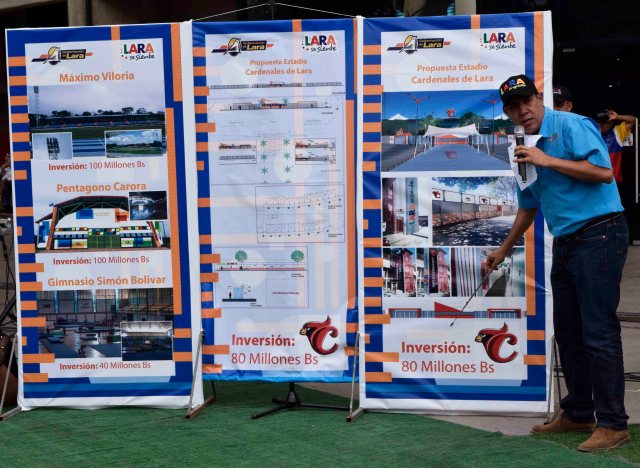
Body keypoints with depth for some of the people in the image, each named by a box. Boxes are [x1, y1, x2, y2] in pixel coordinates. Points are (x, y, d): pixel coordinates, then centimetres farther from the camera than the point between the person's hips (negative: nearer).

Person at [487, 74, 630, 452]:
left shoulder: (571, 126, -7)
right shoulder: (530, 149, 17)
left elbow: (604, 172, -19)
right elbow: (529, 205, 27)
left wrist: (547, 161, -18)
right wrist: (504, 250, 32)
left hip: (599, 234, -9)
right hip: (566, 244, 9)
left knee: (598, 332, -9)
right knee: (568, 332, 12)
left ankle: (613, 423, -2)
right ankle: (578, 414, 23)